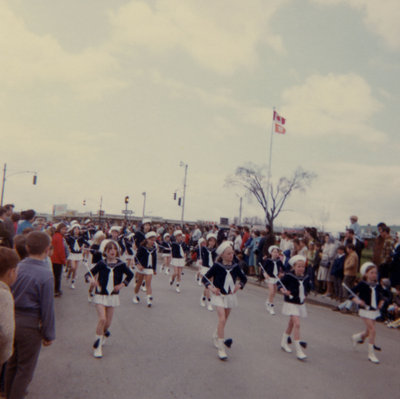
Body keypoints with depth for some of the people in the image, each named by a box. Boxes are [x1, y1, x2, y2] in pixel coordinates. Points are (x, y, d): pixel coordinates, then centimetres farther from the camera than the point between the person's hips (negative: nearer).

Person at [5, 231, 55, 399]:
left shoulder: (17, 267, -6)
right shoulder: (45, 275, -21)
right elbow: (47, 308, -16)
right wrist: (49, 334, -4)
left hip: (11, 321, 6)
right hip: (30, 325, -6)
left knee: (12, 363, 24)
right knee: (25, 369, 12)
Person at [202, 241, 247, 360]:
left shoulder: (235, 266, 0)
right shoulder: (217, 266, -11)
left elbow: (244, 278, 15)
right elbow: (205, 278, -4)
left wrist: (239, 286, -2)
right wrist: (211, 288, -17)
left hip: (230, 296, 5)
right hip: (219, 296, -4)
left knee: (224, 319, 16)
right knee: (222, 319, -16)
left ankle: (216, 337, 42)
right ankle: (220, 348, -11)